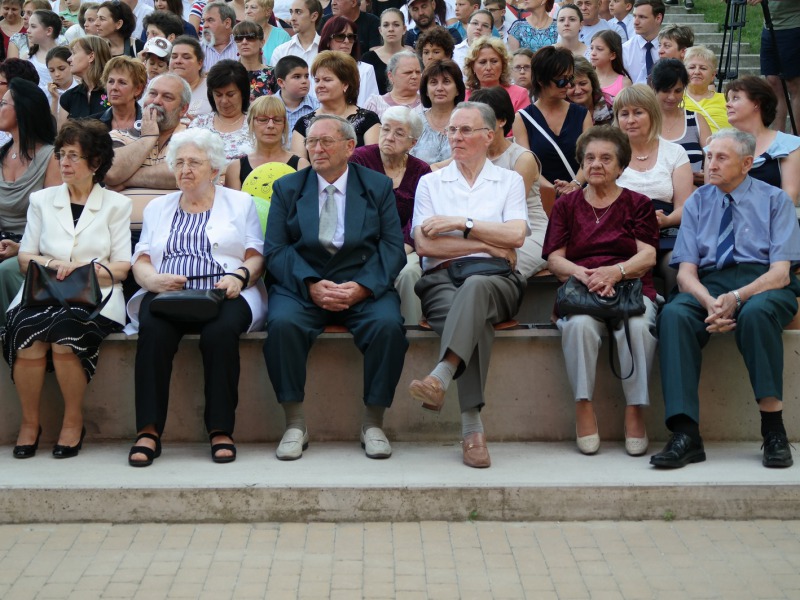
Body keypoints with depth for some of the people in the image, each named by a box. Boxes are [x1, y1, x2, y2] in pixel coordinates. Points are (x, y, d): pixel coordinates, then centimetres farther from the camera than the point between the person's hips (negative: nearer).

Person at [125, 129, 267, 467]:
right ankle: (149, 431, -34)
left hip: (223, 296, -1)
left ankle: (221, 430, -30)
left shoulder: (239, 203, 19)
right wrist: (155, 279, -8)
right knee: (153, 329, -33)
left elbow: (256, 258, 10)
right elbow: (140, 261, 15)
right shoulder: (158, 207, 26)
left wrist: (239, 277, -13)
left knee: (221, 330, -37)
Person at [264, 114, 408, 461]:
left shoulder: (378, 186, 11)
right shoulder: (286, 188, 12)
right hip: (301, 285, 0)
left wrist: (361, 287, -17)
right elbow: (275, 250, 2)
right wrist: (312, 285, -16)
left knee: (388, 324, -31)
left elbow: (392, 247, 1)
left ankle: (373, 423, -14)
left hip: (363, 285, 0)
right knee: (282, 322, -31)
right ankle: (295, 424, -18)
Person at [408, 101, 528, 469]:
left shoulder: (509, 181, 19)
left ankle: (441, 378, -57)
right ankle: (472, 428, -44)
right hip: (443, 278, 0)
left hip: (495, 279, 0)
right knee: (474, 320, -36)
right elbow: (424, 244, 5)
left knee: (474, 288, -40)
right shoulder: (430, 182, 20)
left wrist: (460, 223, -3)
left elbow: (516, 235, 0)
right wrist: (488, 245, 0)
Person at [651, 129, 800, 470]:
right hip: (708, 284, 2)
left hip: (764, 287, -2)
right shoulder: (697, 203, 15)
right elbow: (686, 272, 5)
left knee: (755, 312, -38)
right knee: (674, 314, -31)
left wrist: (736, 297, -23)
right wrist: (709, 302, -18)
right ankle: (685, 435, -36)